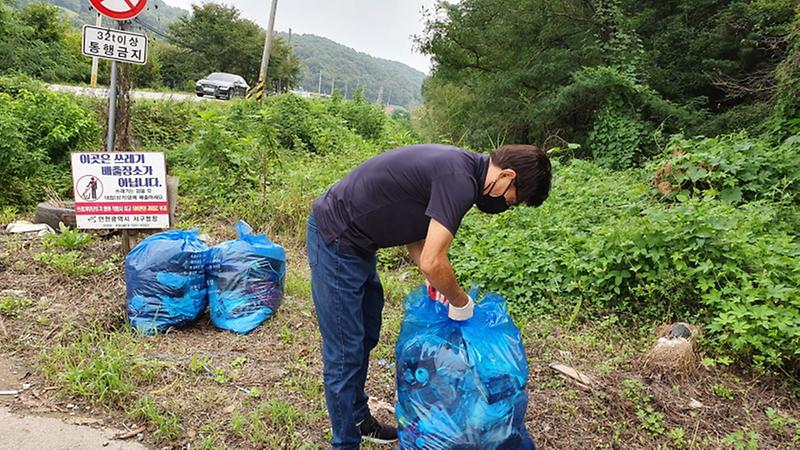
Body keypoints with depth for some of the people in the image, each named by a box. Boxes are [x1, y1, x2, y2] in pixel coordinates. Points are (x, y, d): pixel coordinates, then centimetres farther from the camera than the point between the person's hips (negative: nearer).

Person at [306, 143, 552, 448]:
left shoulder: (459, 165, 6)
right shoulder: (460, 180, -25)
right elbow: (432, 263, -27)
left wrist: (436, 280, 7)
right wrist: (460, 301, -8)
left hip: (356, 244, 10)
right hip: (335, 241, -10)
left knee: (366, 338, 21)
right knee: (345, 354, 0)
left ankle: (358, 418, 39)